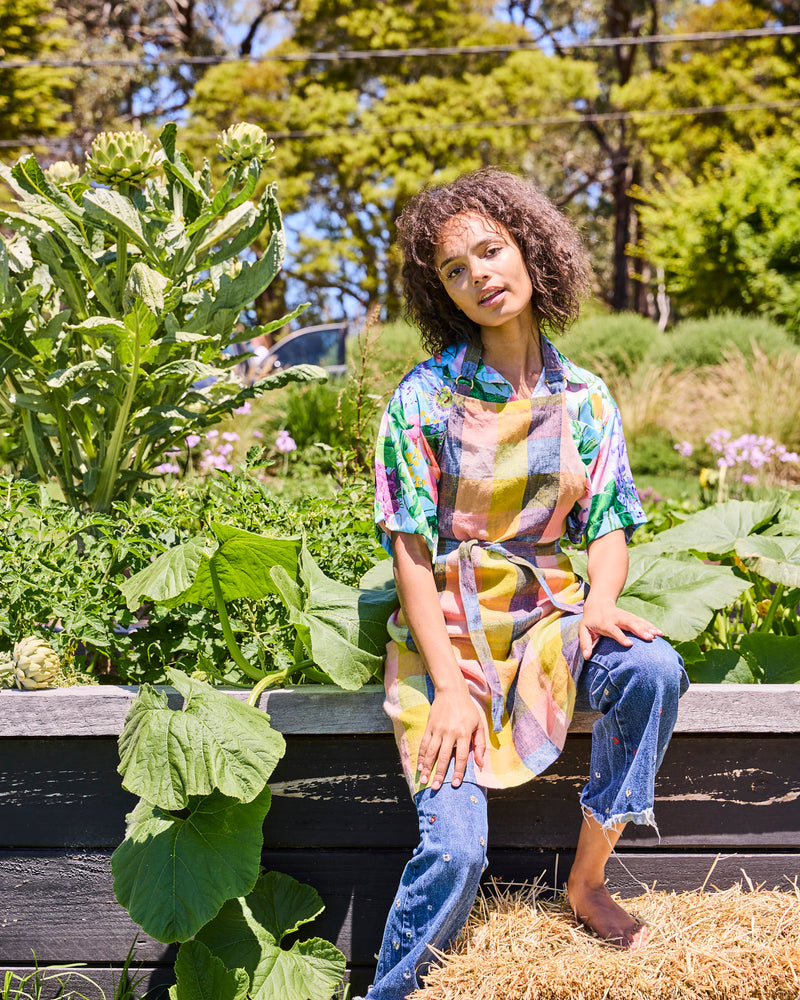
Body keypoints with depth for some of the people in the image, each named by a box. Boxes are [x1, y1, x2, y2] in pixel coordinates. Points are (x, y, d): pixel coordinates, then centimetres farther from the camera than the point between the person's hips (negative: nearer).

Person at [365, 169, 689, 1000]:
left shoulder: (585, 400, 3)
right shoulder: (423, 400, -7)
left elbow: (607, 529, 4)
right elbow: (411, 554, -9)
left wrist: (600, 603, -19)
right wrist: (450, 684, -16)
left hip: (547, 618, 3)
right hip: (446, 635, -3)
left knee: (654, 670, -28)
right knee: (455, 850, -19)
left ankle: (587, 880, -9)